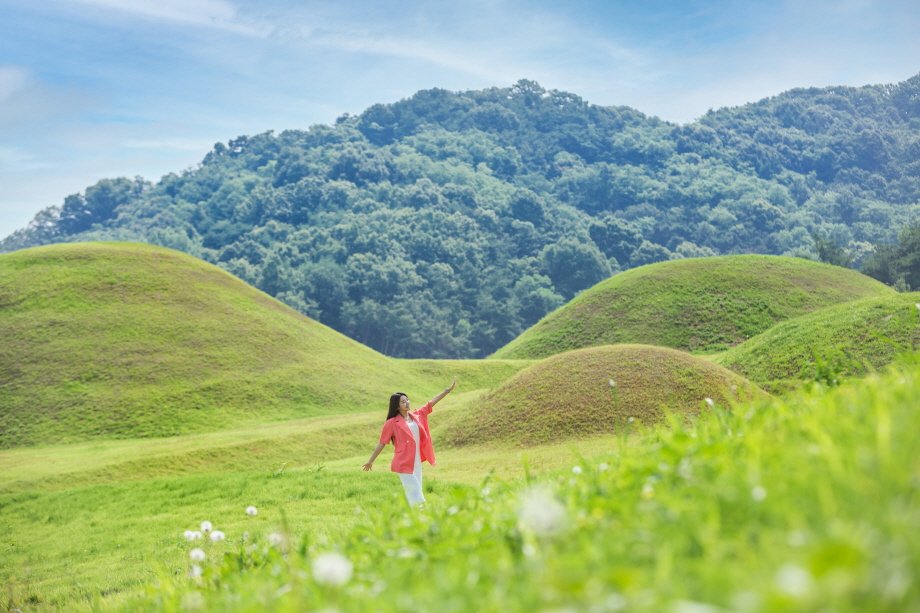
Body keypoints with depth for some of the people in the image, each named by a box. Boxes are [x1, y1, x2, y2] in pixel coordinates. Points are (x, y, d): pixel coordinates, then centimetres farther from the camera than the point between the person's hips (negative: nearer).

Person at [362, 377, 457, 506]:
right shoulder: (392, 423, -7)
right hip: (403, 465, -6)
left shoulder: (417, 416, 9)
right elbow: (382, 443, -1)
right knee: (415, 493, -11)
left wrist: (448, 390, 10)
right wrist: (370, 461, 3)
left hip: (417, 463, 6)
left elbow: (431, 403, 13)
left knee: (412, 495, 9)